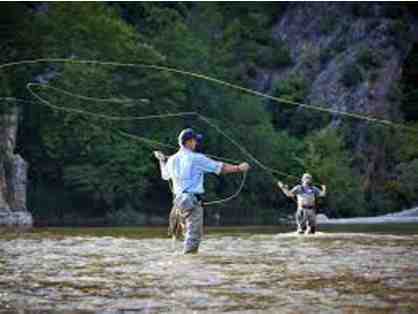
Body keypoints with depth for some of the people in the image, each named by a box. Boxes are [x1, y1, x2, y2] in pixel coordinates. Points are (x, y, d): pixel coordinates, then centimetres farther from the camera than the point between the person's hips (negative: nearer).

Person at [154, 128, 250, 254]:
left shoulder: (172, 160, 10)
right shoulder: (196, 158, -9)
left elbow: (165, 175, 31)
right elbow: (220, 167, -6)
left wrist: (162, 160, 48)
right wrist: (239, 168, 6)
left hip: (179, 201, 7)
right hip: (193, 201, -7)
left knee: (190, 235, 21)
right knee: (193, 236, -7)